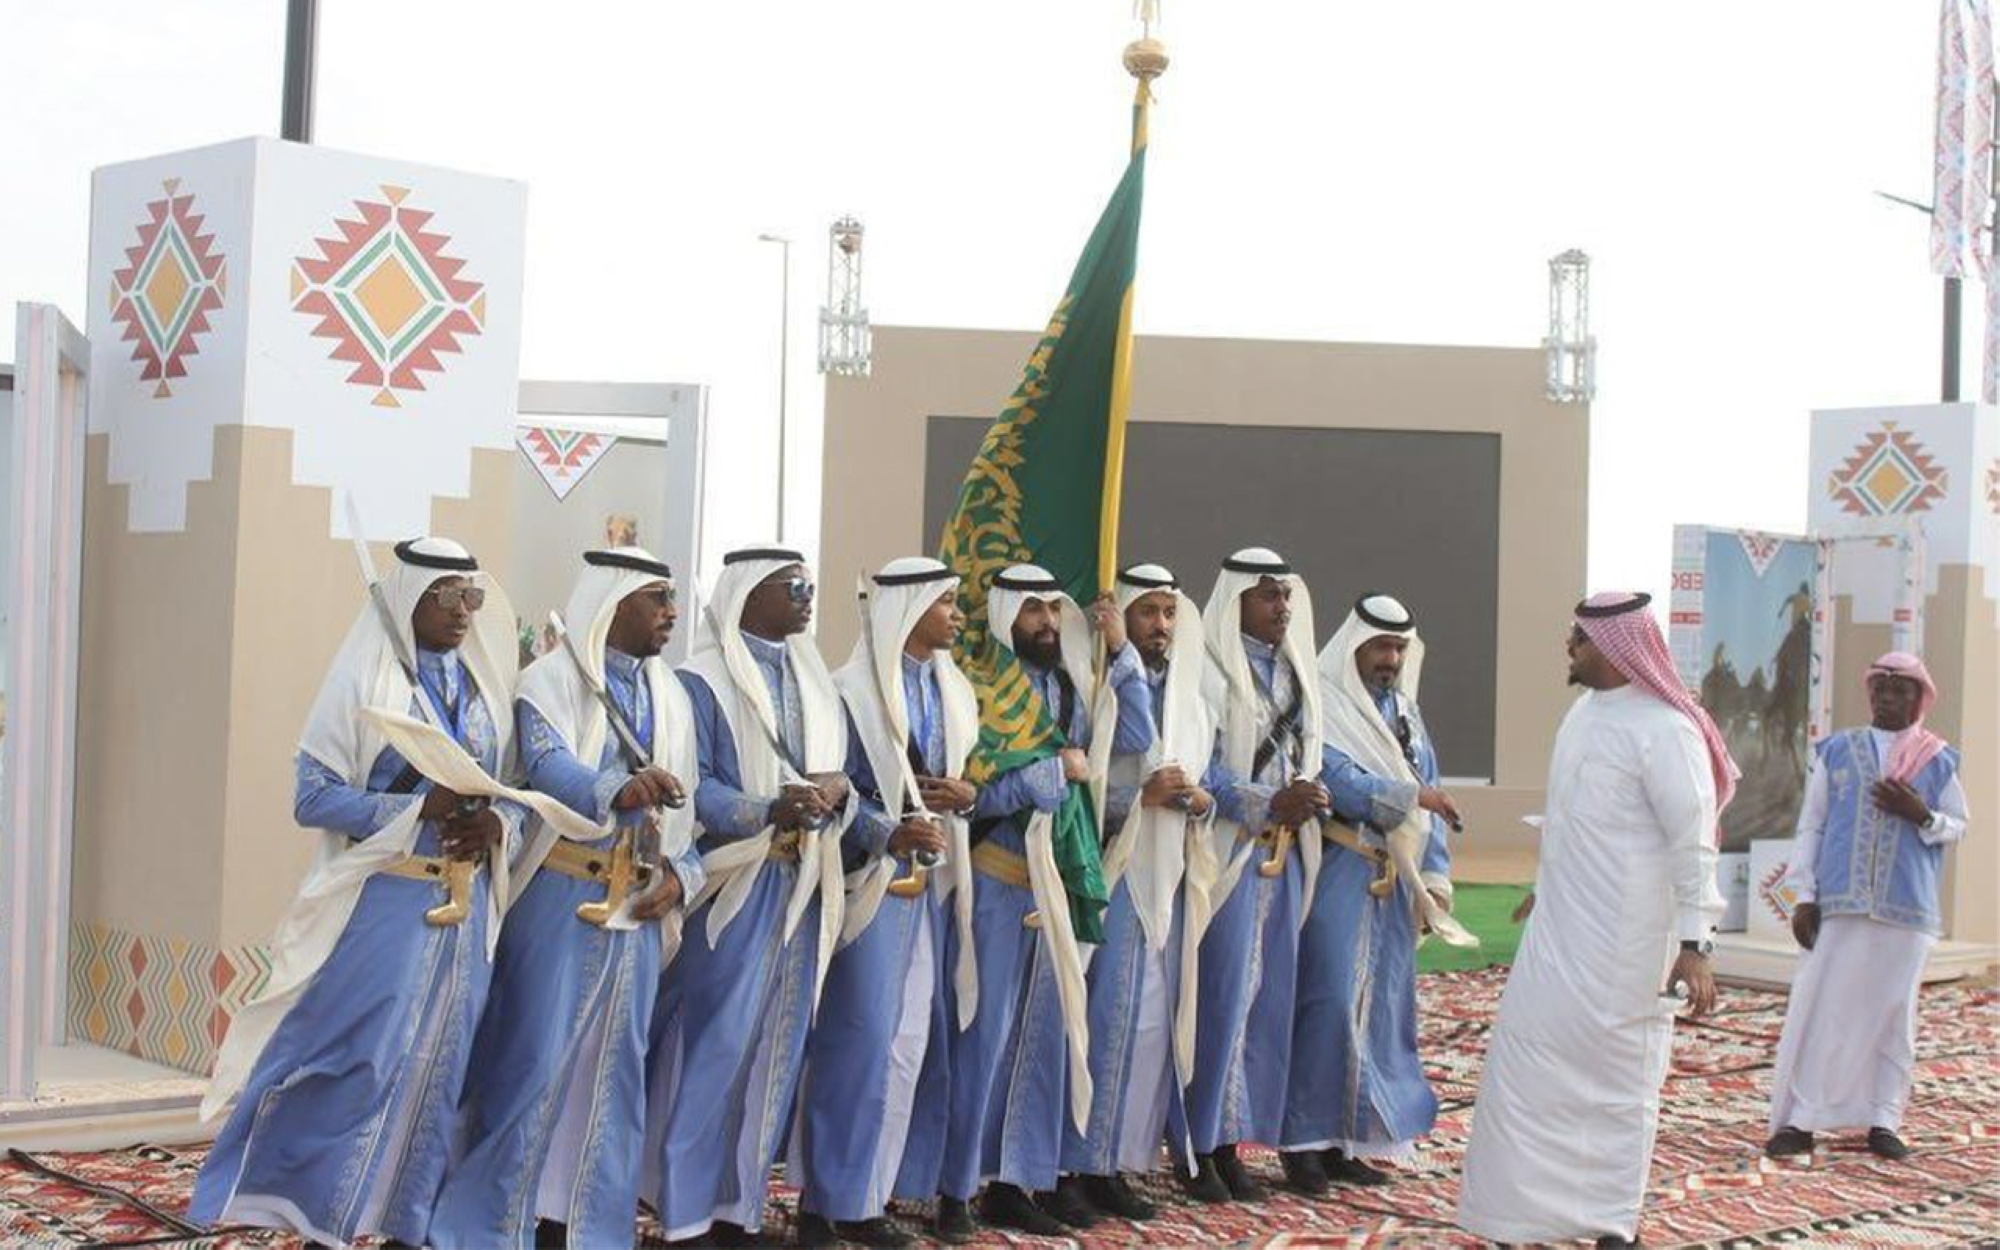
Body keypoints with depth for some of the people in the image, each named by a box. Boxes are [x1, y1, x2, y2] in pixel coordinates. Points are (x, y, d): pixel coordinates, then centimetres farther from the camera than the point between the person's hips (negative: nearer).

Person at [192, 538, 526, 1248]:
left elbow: (517, 791, 13)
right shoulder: (363, 680, -5)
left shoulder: (487, 685, 10)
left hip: (464, 909, 5)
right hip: (381, 904, -5)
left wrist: (497, 824, -10)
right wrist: (422, 809, -20)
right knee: (353, 1063, -5)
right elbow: (313, 795, -10)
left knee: (436, 1069, 8)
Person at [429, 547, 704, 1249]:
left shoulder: (670, 697, 13)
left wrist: (681, 873, -3)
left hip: (637, 908, 6)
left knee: (612, 1064, 9)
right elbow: (548, 767, -24)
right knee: (536, 1057, -5)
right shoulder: (551, 681, -6)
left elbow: (692, 804, 15)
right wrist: (619, 790, -44)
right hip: (561, 899, -6)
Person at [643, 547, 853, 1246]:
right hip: (731, 888, -6)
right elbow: (692, 785, -13)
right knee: (713, 1044, -7)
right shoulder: (704, 682, -6)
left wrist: (837, 790, -10)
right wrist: (769, 810, -28)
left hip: (800, 887, 7)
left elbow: (841, 774, 14)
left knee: (775, 1046, 8)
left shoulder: (816, 683, 15)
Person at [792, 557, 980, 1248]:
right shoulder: (851, 691, -9)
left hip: (932, 880, 7)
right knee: (857, 1037, -5)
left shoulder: (954, 691, 13)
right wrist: (890, 836, -26)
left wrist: (968, 796, -4)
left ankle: (863, 1193, 15)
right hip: (868, 879, -7)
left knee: (910, 1039, 7)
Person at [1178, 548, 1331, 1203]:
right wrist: (1270, 804, -20)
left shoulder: (1293, 672, 14)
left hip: (1284, 853, 7)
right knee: (1220, 996, -5)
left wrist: (1310, 797, 3)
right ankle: (1200, 1150, 4)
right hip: (1228, 851, -7)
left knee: (1267, 996, 8)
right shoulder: (1209, 673, -9)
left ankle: (1229, 1142, 15)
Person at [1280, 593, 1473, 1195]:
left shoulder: (1404, 712, 17)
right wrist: (1408, 795, -18)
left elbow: (1429, 797, 15)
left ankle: (1346, 1140, 14)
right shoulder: (1323, 706, -5)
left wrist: (1434, 880, 7)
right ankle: (1303, 1139, -2)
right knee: (1328, 1003, -10)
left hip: (1394, 882, 7)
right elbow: (1338, 781, -18)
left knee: (1381, 1007, 7)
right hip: (1337, 877, -7)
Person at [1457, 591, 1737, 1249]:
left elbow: (1694, 844, -20)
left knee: (1616, 1073, 0)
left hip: (1623, 939, -8)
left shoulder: (1662, 729, -17)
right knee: (1532, 1060, 11)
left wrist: (1693, 945, -25)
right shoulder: (1587, 709, 9)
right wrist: (1544, 892, 25)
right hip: (1559, 926, 9)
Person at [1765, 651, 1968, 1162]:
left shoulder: (1938, 760, 9)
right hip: (1839, 906, 0)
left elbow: (1958, 826, 12)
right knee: (1818, 1007, -4)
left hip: (1907, 909, 1)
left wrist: (1921, 815, -10)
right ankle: (1798, 1119, 0)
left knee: (1893, 1013, 5)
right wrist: (1804, 897, 1)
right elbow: (1810, 827, 8)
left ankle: (1882, 1121, 13)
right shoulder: (1836, 752, 9)